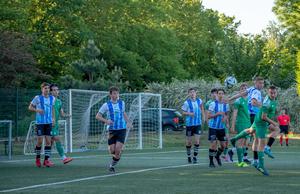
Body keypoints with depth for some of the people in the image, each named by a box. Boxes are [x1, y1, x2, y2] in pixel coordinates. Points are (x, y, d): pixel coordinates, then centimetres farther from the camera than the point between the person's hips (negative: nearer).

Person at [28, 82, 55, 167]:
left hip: (49, 123, 3)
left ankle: (46, 160, 2)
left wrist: (53, 118, 12)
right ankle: (37, 158, 18)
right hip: (39, 123, -3)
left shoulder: (52, 98, 7)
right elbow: (30, 107, 3)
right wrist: (37, 110, -15)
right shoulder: (37, 98, -4)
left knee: (48, 141, -2)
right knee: (40, 141, -2)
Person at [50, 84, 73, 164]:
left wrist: (66, 115, -5)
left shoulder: (59, 101, 14)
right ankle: (63, 158, -12)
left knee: (51, 141, 9)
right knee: (57, 139, -12)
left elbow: (61, 113, 16)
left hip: (56, 123, 7)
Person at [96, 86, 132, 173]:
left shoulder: (122, 103, 5)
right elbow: (97, 116, -3)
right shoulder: (106, 105, -5)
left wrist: (128, 121, 12)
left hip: (122, 129, 1)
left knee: (118, 150, -13)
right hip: (112, 130, -1)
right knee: (112, 151, -3)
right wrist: (106, 121, -19)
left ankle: (112, 165, 7)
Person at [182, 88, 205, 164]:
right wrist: (189, 113, -22)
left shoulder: (199, 101, 1)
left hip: (198, 124, 2)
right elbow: (183, 112, -3)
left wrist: (203, 117, 13)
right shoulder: (187, 103, -8)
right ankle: (189, 156, 24)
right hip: (189, 124, -2)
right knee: (189, 142, 6)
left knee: (197, 141, -7)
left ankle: (195, 156, 5)